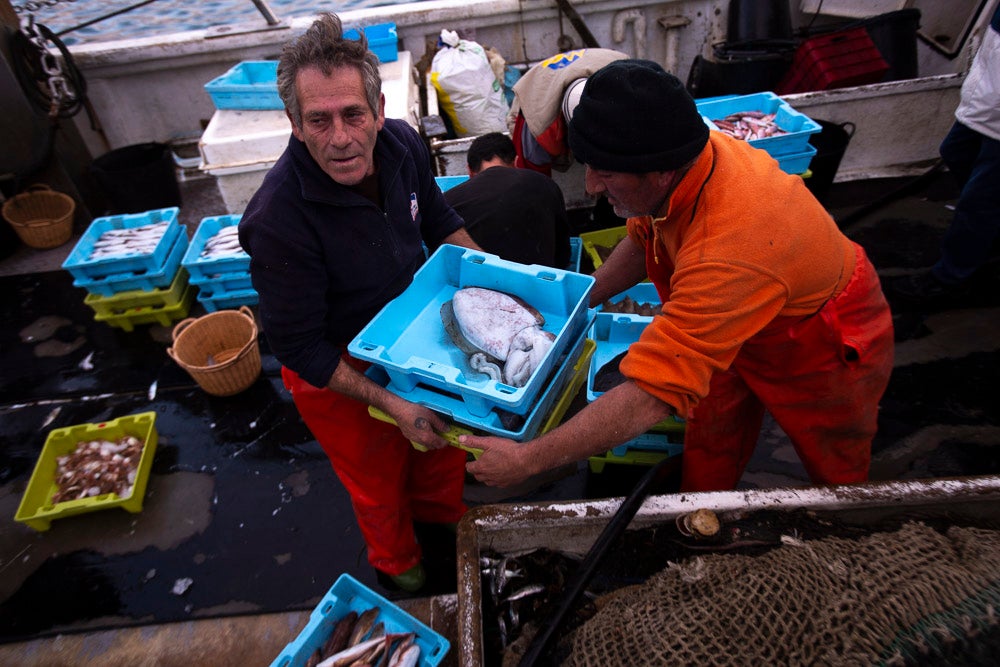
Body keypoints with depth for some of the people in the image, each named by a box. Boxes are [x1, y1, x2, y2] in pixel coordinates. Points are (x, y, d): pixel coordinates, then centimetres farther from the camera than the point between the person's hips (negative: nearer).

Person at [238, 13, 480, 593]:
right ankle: (398, 562, 58)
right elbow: (299, 347, -25)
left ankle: (444, 515, 65)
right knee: (379, 484, 22)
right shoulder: (278, 219, -36)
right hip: (337, 375, -5)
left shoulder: (403, 144, -18)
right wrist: (389, 402, -29)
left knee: (444, 444, 29)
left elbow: (438, 220, 3)